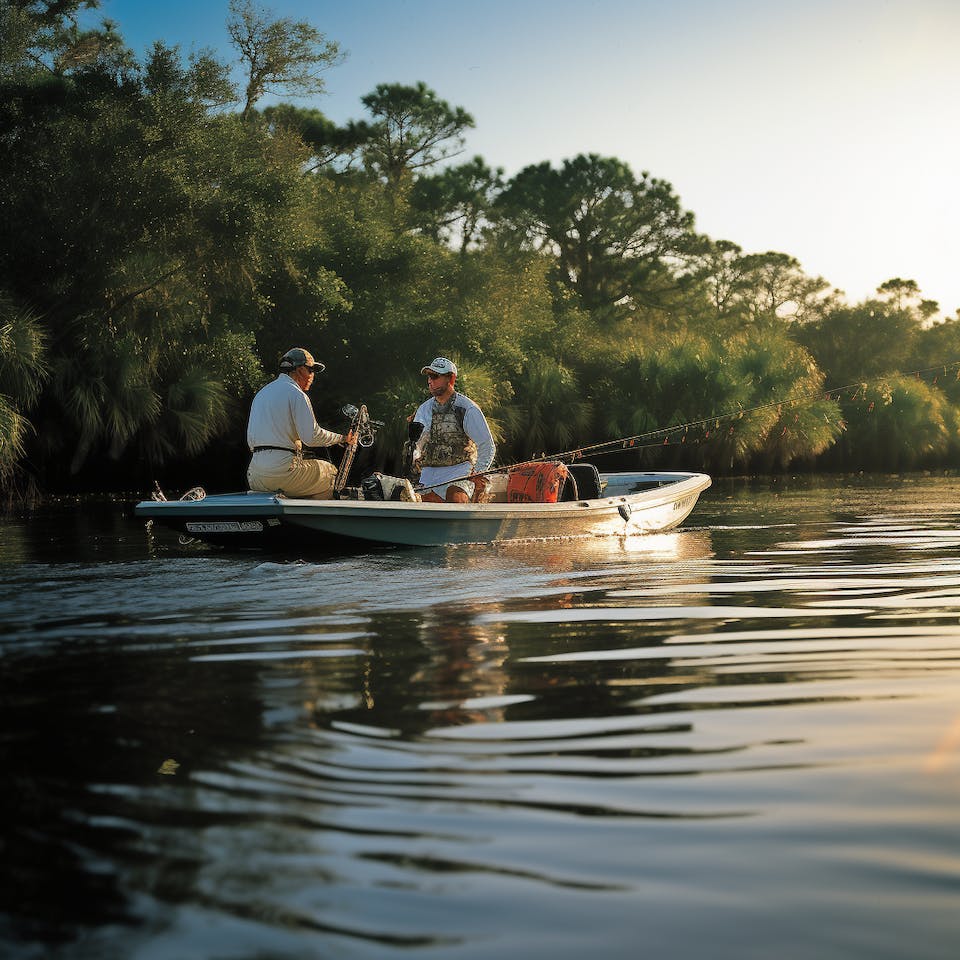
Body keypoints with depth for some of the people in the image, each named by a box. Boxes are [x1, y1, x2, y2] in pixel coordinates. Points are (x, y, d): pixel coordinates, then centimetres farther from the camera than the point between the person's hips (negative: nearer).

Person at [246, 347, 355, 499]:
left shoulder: (260, 394, 20)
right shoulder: (296, 394, -6)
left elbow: (250, 441, 20)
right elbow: (312, 436, -15)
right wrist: (342, 438, -3)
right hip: (283, 469, -8)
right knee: (330, 471, 9)